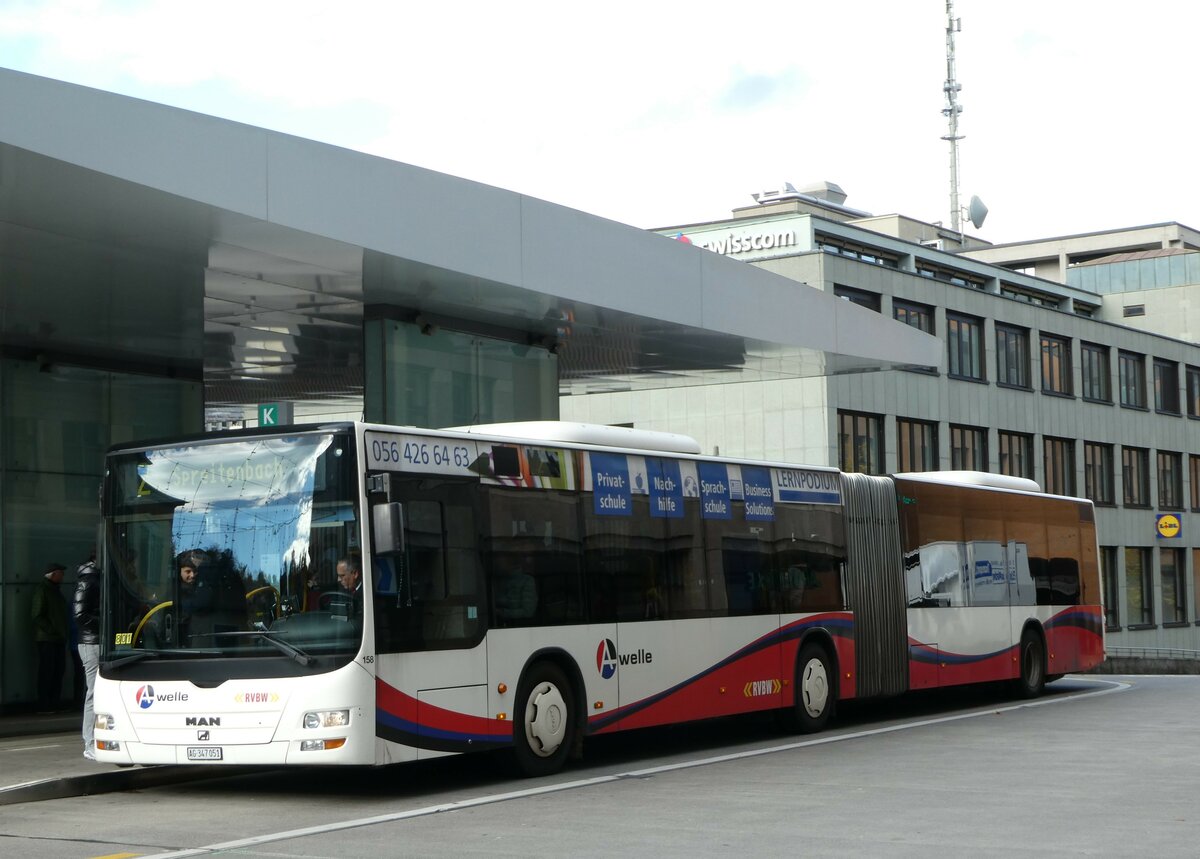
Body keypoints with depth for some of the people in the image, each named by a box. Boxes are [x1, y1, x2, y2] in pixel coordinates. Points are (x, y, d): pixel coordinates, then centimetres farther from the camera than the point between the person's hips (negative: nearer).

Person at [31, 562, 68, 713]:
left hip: (58, 638, 9)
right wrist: (51, 630, -17)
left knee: (58, 670, 7)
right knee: (47, 671, -9)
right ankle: (43, 706, -8)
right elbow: (37, 616, -14)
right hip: (46, 638, -9)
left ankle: (53, 703, 11)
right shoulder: (42, 591, -7)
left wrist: (63, 634, 15)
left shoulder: (55, 591, 22)